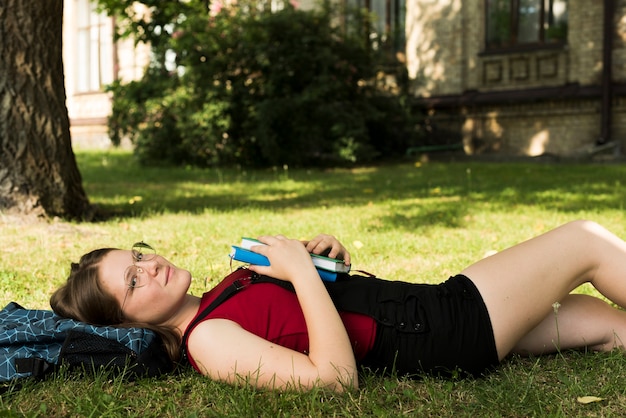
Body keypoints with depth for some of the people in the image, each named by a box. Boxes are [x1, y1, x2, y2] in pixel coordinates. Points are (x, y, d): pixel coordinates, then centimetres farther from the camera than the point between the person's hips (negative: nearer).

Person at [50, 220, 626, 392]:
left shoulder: (221, 303, 8)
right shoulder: (209, 341, -20)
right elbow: (335, 375, -29)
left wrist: (329, 254, -2)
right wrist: (302, 271, -23)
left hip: (436, 305, 9)